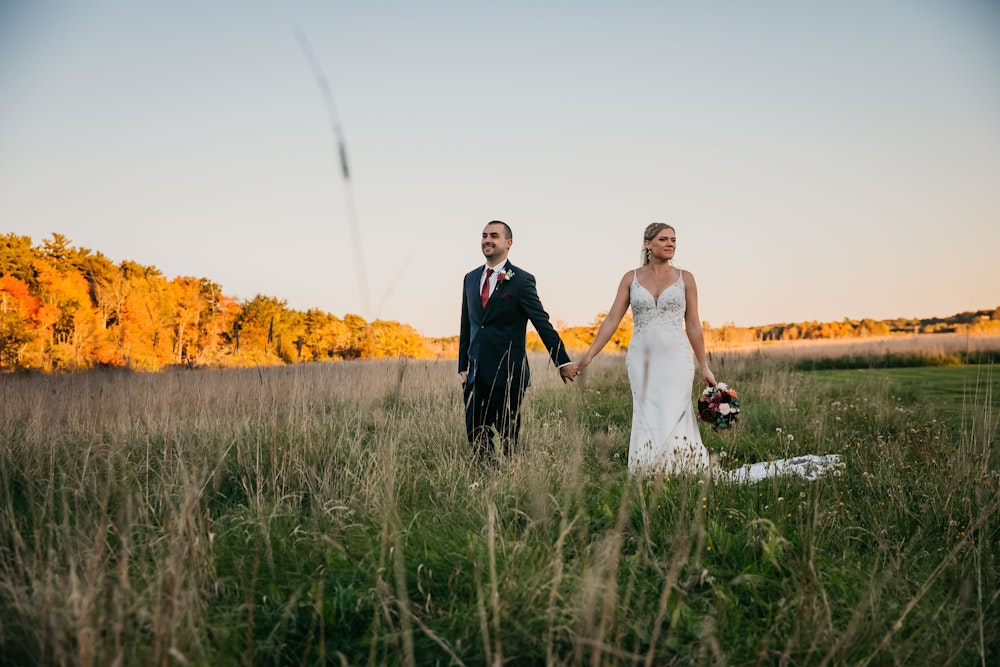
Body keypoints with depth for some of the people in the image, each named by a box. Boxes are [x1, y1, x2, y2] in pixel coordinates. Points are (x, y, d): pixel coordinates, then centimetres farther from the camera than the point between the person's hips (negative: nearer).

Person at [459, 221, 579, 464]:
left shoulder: (522, 280, -5)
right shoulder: (470, 279, 12)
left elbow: (543, 323, -6)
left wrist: (563, 362, -8)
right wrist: (463, 367, 13)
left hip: (507, 374, -5)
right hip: (476, 375, 5)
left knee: (509, 439, 2)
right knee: (476, 436, 6)